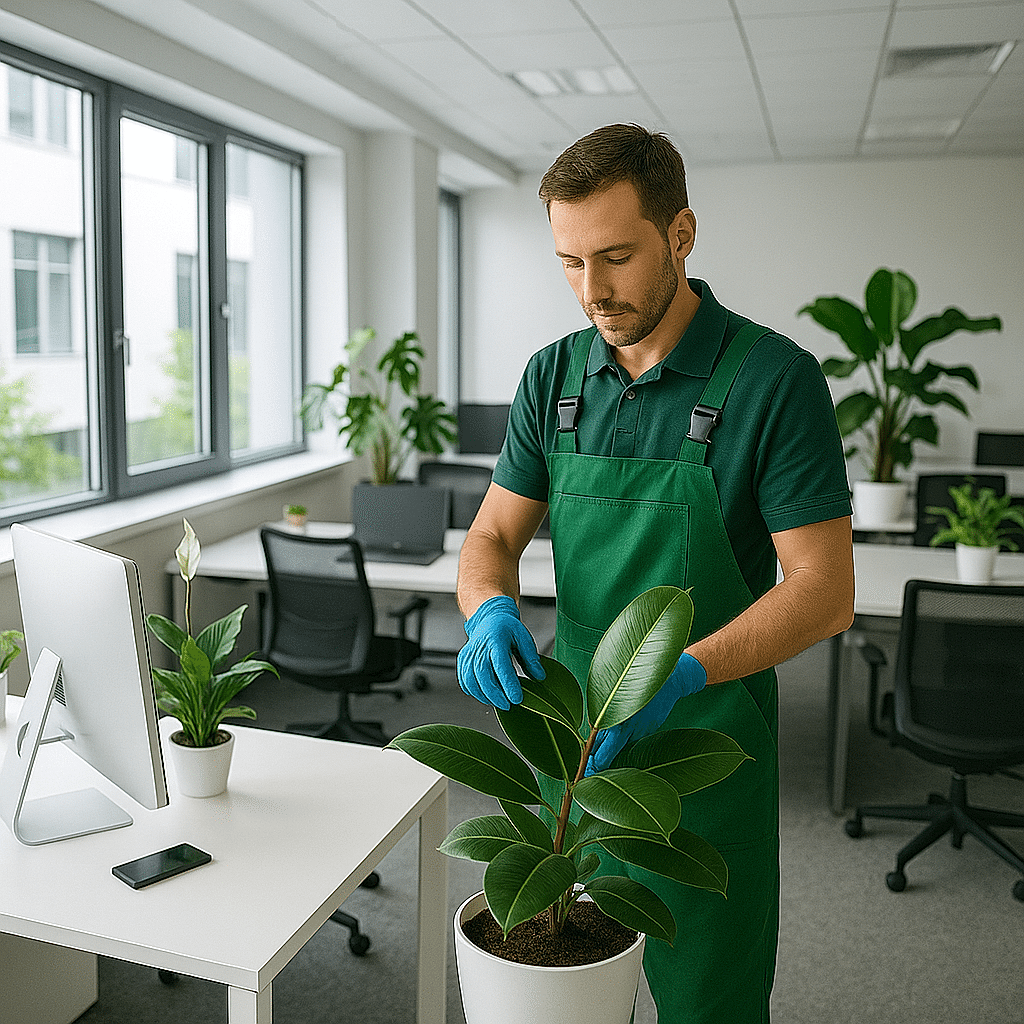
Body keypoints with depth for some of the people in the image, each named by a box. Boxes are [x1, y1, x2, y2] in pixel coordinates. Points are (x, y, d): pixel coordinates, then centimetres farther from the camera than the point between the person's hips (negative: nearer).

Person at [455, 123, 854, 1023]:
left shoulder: (776, 380, -15)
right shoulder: (552, 377, 1)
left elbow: (825, 592, -16)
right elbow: (493, 536, 3)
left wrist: (681, 673, -30)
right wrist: (491, 612, -20)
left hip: (707, 741, -4)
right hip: (574, 731, 4)